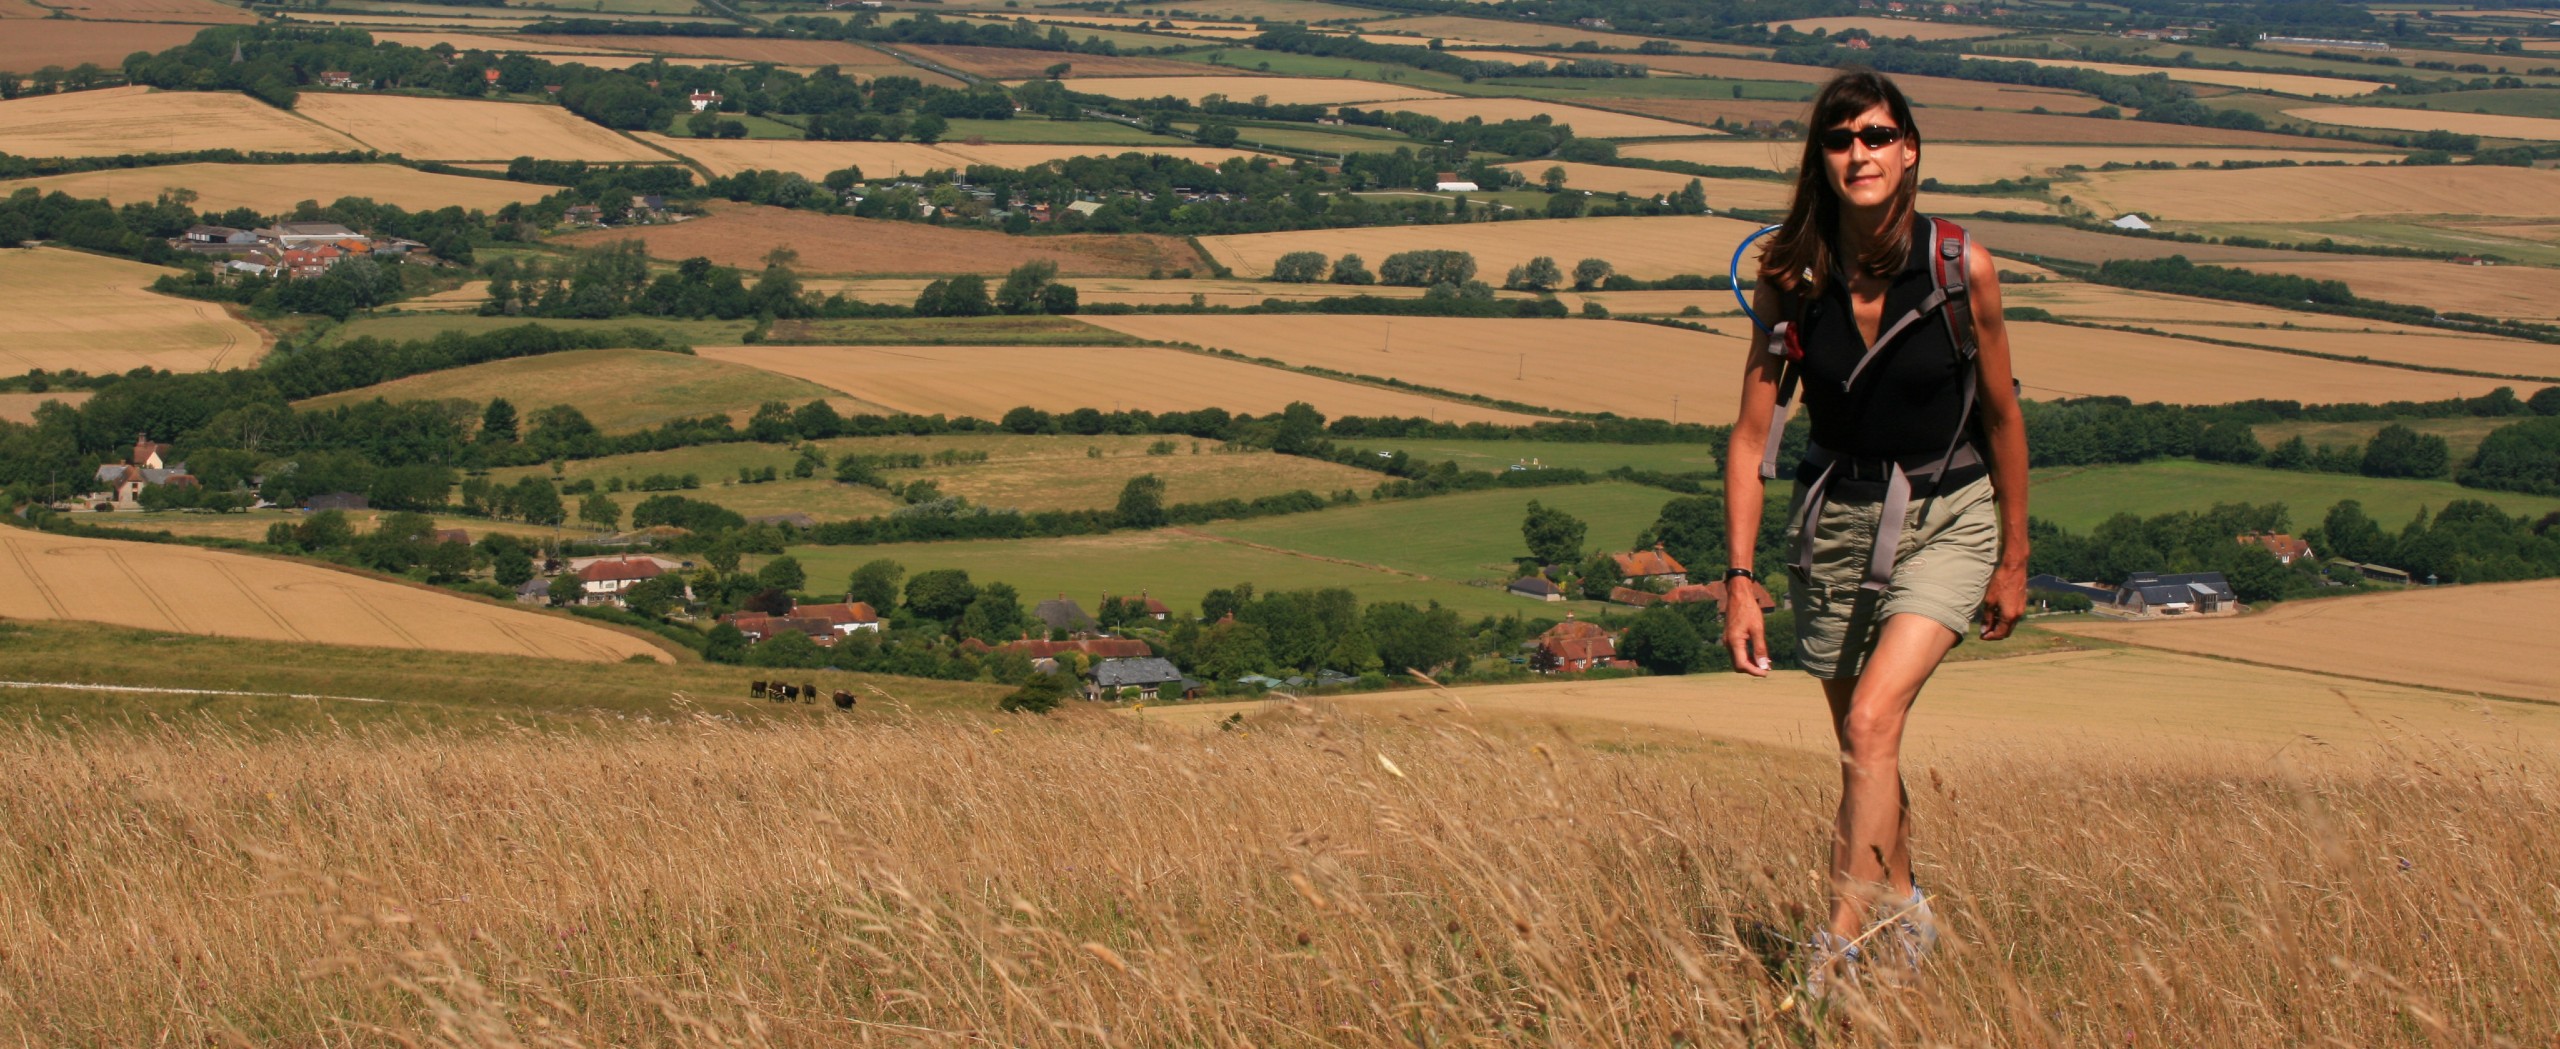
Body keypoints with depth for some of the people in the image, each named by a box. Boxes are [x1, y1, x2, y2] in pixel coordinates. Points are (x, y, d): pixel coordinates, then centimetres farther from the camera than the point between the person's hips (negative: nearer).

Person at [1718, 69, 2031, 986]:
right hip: (1835, 520, 3)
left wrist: (2013, 558, 5)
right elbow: (1753, 433, -4)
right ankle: (1903, 915, 38)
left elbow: (2000, 415, -2)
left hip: (1946, 519, -3)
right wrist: (1740, 578, -9)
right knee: (1864, 749, 14)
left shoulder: (1960, 267, -15)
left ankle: (1842, 945, -19)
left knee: (1871, 721, -21)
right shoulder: (1791, 274, -10)